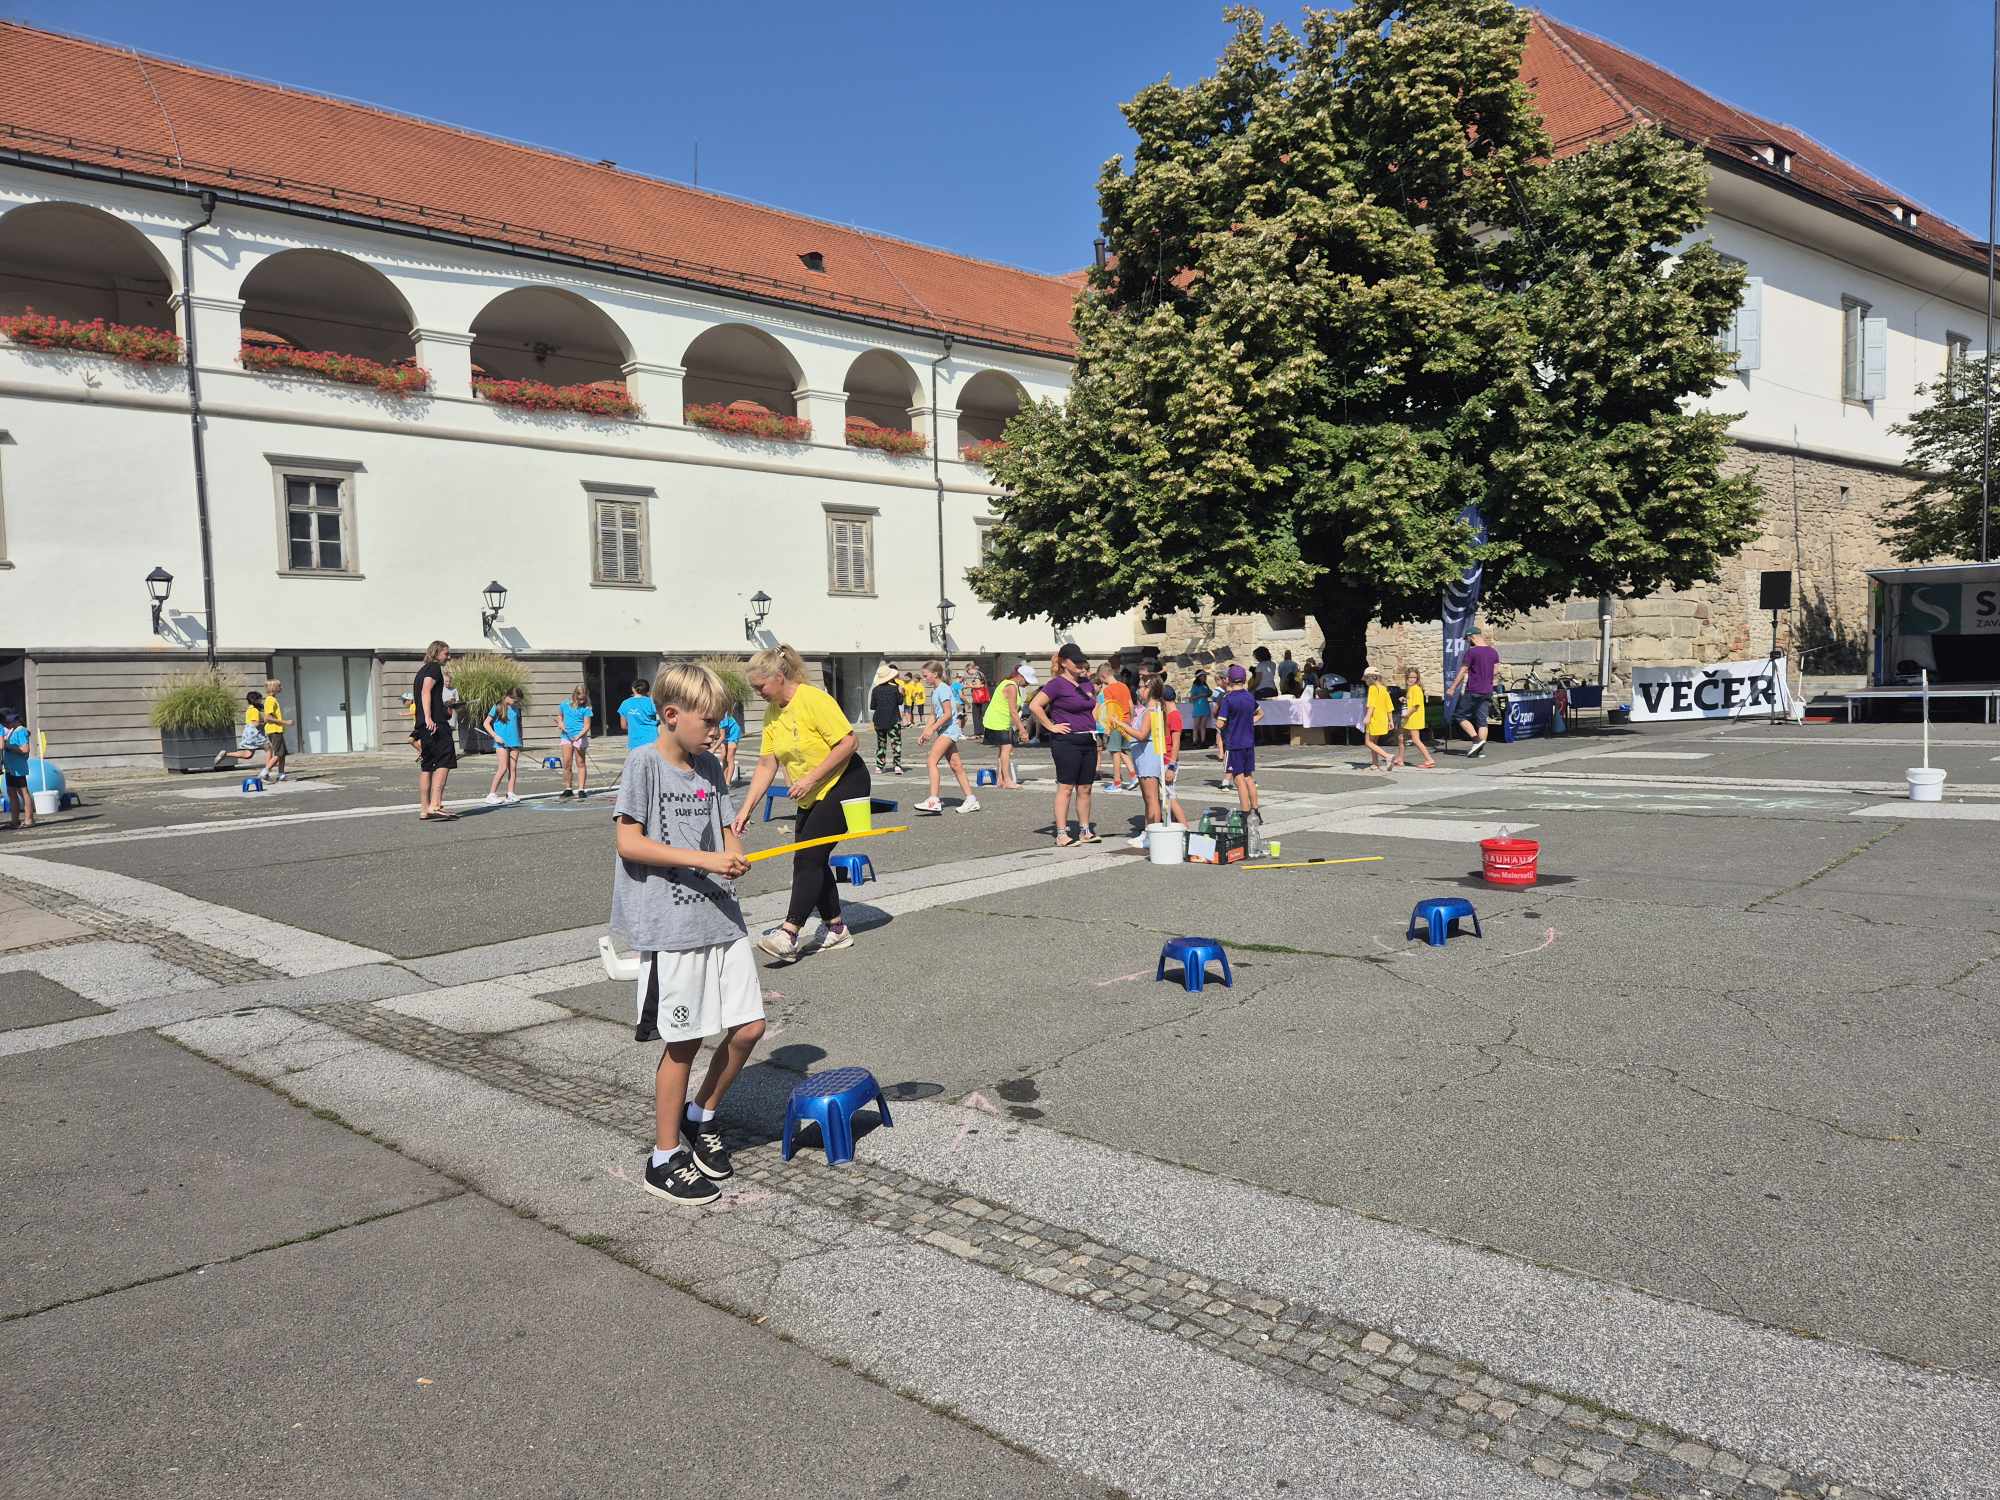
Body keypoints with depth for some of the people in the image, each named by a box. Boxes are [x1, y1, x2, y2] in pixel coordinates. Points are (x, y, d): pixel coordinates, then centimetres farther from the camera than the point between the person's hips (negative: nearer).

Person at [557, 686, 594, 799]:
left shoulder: (586, 709, -8)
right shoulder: (565, 705, 4)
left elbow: (587, 725, -12)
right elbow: (559, 715, 23)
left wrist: (579, 736, -27)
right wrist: (560, 723, 3)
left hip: (580, 737, -3)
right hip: (566, 736, 3)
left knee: (580, 763, 2)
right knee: (567, 764, 3)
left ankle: (581, 790, 5)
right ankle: (568, 789, 14)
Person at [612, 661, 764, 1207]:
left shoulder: (710, 767, 11)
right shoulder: (644, 762, -8)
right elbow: (629, 842, -13)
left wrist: (735, 858, -9)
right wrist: (703, 859, -19)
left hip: (722, 916, 6)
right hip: (671, 924, -6)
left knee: (748, 1028, 6)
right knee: (685, 1042, 2)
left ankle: (701, 1116, 31)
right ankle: (665, 1159, 19)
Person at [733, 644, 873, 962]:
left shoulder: (813, 700, -20)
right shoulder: (772, 713, 4)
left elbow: (849, 742, -24)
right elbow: (766, 765, 6)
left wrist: (811, 778, -23)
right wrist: (746, 809, -1)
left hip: (844, 784, -9)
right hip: (811, 796, 9)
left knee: (807, 858, -13)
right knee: (813, 859, 8)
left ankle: (789, 935, -12)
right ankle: (835, 929, 22)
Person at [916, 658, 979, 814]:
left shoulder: (943, 689, -11)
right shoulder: (934, 691, 18)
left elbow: (948, 714, -19)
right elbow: (934, 716, 21)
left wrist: (932, 729, -19)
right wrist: (924, 733, 13)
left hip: (949, 729, -10)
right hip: (945, 731, 10)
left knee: (932, 760, -18)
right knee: (956, 766, 8)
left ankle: (933, 800, -24)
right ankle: (971, 800, 10)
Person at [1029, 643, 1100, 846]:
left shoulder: (1086, 683, 14)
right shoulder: (1057, 684, -9)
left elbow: (1094, 704, 32)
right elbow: (1034, 706, -17)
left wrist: (1093, 724, 16)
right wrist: (1050, 726, -14)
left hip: (1088, 740, 7)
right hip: (1066, 742, -7)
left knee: (1086, 788, 10)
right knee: (1066, 787, -6)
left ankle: (1085, 831, 18)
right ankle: (1061, 835, -2)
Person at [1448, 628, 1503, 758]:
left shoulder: (1471, 651, -11)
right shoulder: (1493, 652, 8)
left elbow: (1462, 671, -10)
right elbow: (1496, 670, 11)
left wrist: (1452, 688, -5)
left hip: (1473, 692, -6)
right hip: (1487, 692, 6)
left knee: (1461, 716, 4)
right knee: (1482, 721, 6)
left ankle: (1476, 740, -10)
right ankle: (1479, 749, 2)